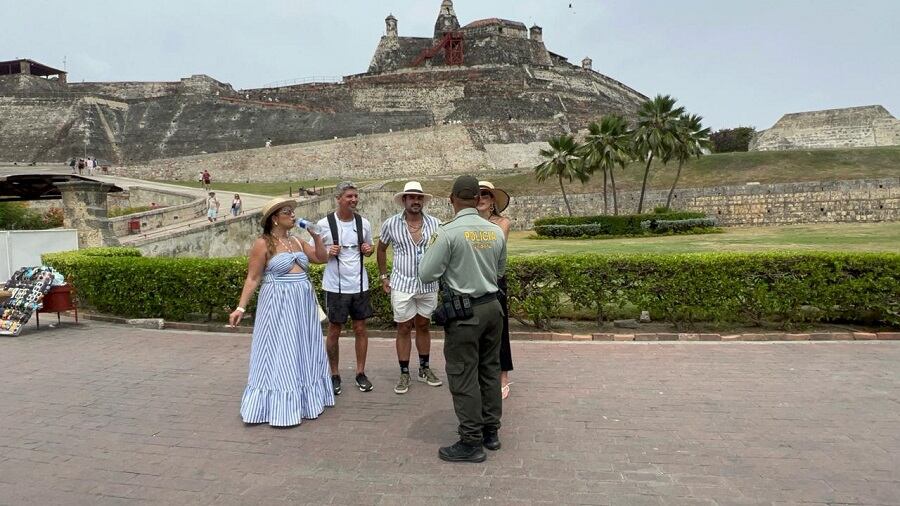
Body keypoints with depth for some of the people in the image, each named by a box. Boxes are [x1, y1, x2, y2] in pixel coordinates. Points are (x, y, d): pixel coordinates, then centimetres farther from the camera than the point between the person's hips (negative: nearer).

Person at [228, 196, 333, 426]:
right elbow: (252, 278, -10)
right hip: (278, 305, -7)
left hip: (303, 304, 7)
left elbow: (322, 258, 11)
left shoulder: (297, 242, 10)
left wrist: (315, 235, 1)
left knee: (302, 352, 14)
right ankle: (278, 408, 10)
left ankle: (303, 400, 27)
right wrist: (241, 307, -16)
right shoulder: (263, 244, -9)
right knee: (278, 354, -1)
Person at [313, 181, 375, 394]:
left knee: (360, 329, 9)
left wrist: (368, 249, -6)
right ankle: (334, 375, 21)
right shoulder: (324, 224, -7)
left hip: (359, 284, 3)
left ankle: (361, 373, 21)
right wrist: (327, 253, -19)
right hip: (335, 286, -3)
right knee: (334, 331, 7)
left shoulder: (363, 223, 2)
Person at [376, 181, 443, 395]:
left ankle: (424, 369, 30)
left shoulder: (435, 224, -3)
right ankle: (404, 374, 19)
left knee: (423, 327, 15)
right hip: (402, 285, -1)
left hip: (429, 285, 1)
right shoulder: (391, 224, -4)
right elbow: (381, 249, 10)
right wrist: (384, 276, 7)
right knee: (404, 329, 7)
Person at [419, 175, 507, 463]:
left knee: (464, 378, 3)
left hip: (464, 312, -6)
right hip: (492, 306, 6)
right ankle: (491, 432, 29)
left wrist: (432, 249, 4)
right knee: (489, 370, 17)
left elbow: (426, 275, -13)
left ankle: (471, 442, 12)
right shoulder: (496, 231, 2)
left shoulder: (448, 233, -16)